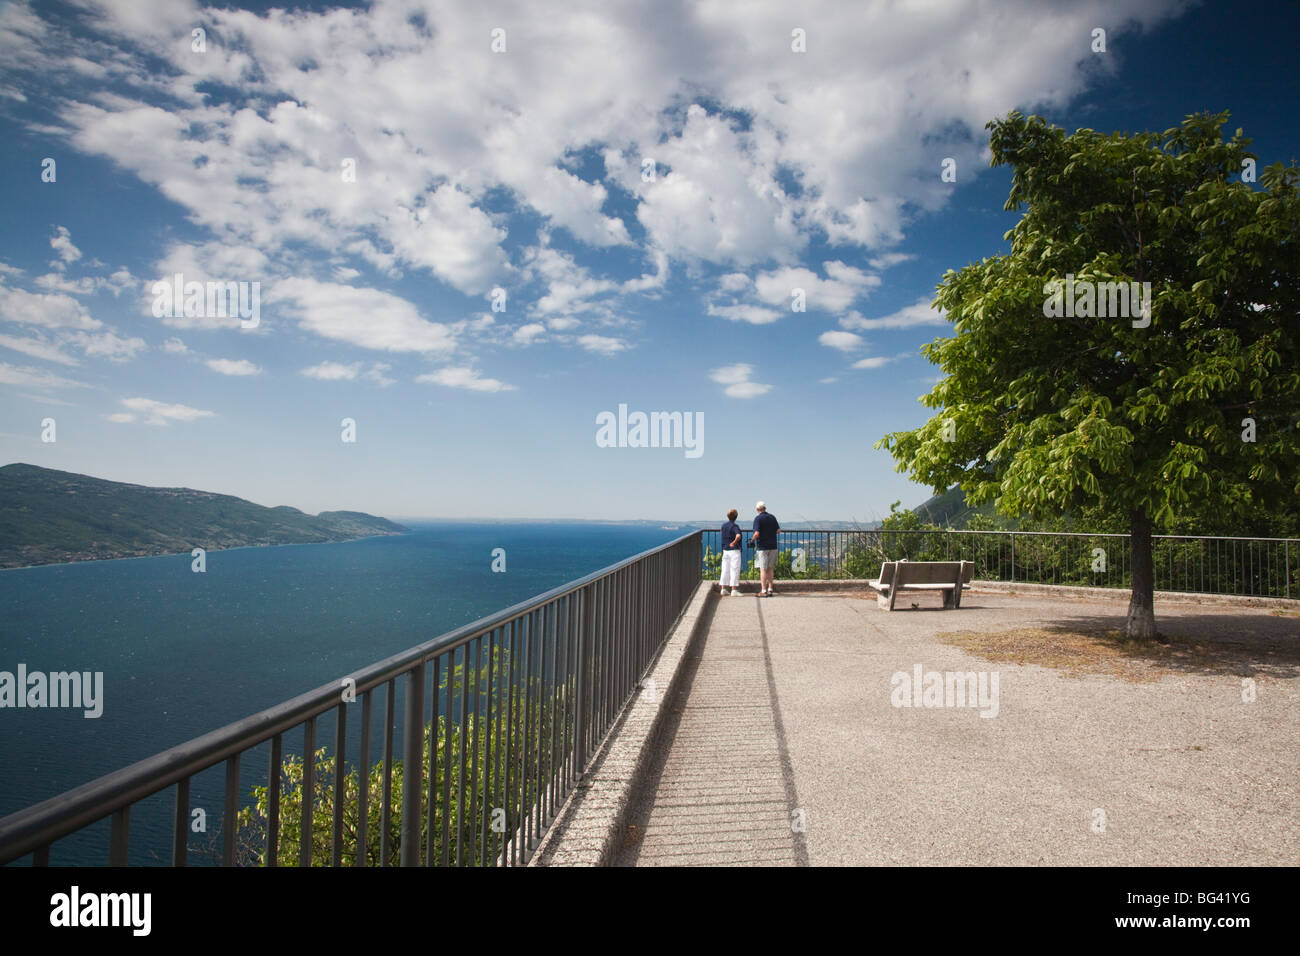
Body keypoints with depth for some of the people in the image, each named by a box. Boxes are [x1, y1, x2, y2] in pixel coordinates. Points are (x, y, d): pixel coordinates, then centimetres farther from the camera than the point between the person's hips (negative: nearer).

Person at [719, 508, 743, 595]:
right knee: (735, 570, -3)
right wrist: (734, 543, -18)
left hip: (725, 551, 7)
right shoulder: (735, 526, -14)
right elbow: (738, 536, -32)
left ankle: (723, 588, 12)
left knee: (725, 570, 10)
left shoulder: (723, 526, 9)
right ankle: (734, 590, -3)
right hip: (734, 550, -7)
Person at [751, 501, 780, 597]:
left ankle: (763, 591, -5)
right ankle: (770, 590, 15)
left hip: (762, 547, -5)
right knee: (770, 568, 12)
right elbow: (778, 530, 11)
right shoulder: (772, 517, 6)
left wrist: (752, 539, -2)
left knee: (763, 569, -3)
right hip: (773, 546, 5)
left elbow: (757, 533, -19)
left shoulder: (758, 518, -11)